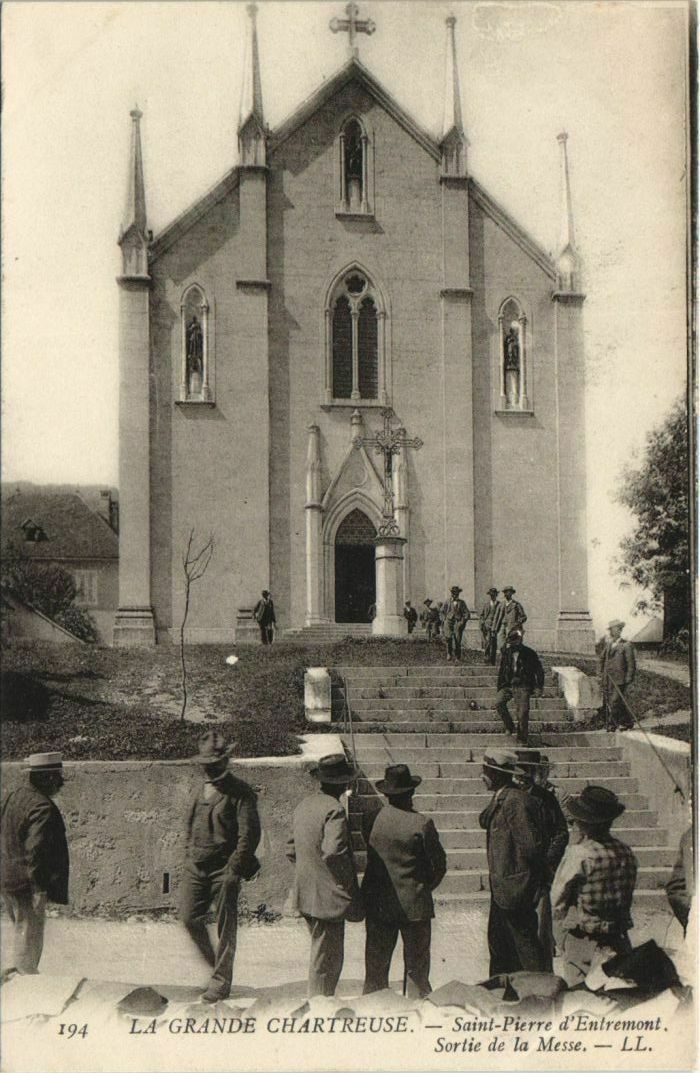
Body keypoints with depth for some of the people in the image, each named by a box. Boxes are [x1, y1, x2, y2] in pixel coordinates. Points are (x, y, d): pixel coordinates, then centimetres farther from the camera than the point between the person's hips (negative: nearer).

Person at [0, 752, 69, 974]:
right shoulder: (43, 808, -22)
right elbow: (35, 851, -27)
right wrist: (40, 888, -22)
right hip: (26, 883, -9)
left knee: (21, 932, 23)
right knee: (29, 937, 2)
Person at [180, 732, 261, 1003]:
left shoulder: (240, 793, -7)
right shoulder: (199, 791, 14)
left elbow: (249, 834, -11)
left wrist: (234, 869, -14)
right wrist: (188, 858, 11)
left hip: (224, 869, -6)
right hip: (196, 866, 6)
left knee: (225, 927, 0)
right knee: (189, 917, 1)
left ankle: (221, 981, 10)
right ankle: (215, 964, 22)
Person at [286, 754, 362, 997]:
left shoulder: (303, 806, 9)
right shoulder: (334, 810, -18)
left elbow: (291, 851, 15)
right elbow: (333, 853, -26)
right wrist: (350, 887, -14)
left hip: (305, 895, 9)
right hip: (328, 897, -9)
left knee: (320, 954, 19)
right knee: (327, 961, 0)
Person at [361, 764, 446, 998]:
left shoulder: (372, 819, -5)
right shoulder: (421, 824, -15)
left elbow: (368, 857, 5)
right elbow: (439, 864, -7)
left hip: (377, 904, 3)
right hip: (414, 904, -3)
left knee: (376, 966, 13)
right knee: (417, 968, 8)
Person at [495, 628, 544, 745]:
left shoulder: (529, 654, -3)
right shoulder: (506, 653, 7)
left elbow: (539, 671, 4)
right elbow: (501, 671, 19)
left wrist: (539, 688, -3)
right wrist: (499, 687, 18)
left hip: (523, 686, -3)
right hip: (508, 685, 3)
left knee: (523, 712, -12)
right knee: (499, 702, -21)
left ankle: (521, 738, 3)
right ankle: (509, 726, -3)